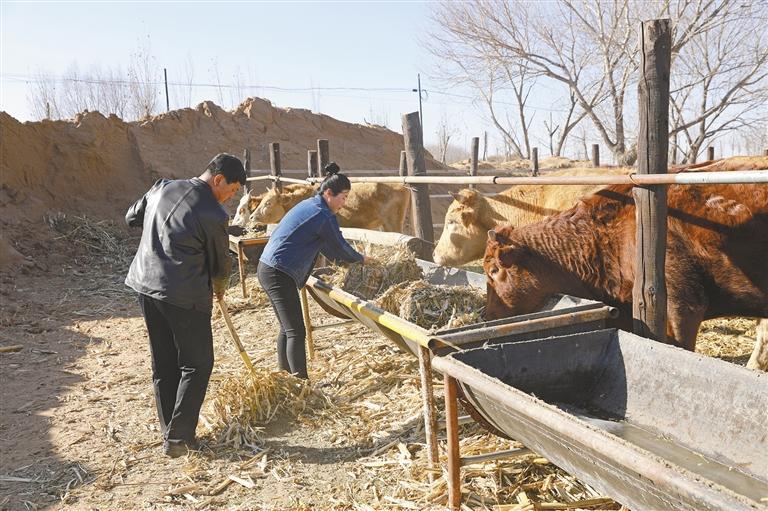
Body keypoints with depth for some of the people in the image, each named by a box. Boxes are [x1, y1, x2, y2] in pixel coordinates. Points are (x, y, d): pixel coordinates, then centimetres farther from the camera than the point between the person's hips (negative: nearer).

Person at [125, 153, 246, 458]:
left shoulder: (161, 188, 5)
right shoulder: (213, 215, -13)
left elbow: (131, 218, 20)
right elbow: (221, 263, 0)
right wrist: (219, 289, 19)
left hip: (145, 285, 8)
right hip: (184, 295, -7)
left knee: (163, 364, 16)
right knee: (196, 365, 6)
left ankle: (169, 431, 25)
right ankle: (177, 439, 7)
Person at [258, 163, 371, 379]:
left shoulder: (307, 204, 16)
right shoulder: (324, 216, -14)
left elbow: (323, 245, 26)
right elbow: (340, 247, -2)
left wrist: (351, 258, 31)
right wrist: (360, 259, 17)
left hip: (267, 269, 10)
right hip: (280, 274, -10)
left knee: (287, 327, 16)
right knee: (296, 332, -9)